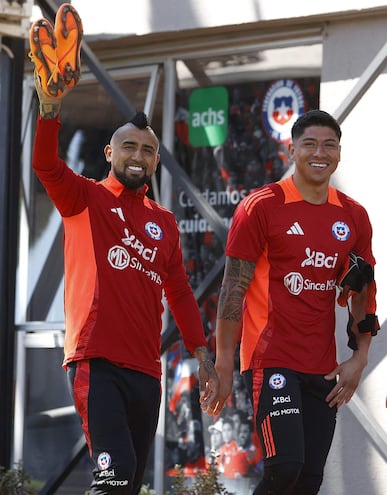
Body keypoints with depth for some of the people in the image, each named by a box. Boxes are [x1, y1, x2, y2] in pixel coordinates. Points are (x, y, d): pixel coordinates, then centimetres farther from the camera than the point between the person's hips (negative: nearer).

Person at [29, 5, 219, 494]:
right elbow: (45, 164, -15)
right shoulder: (85, 199, 4)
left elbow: (179, 292, 21)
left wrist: (202, 356, 13)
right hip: (97, 361, -6)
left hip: (145, 370, 6)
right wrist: (51, 102, -32)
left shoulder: (164, 222, 19)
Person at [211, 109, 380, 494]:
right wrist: (222, 365, -9)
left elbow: (362, 294, 16)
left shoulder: (353, 217, 11)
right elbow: (233, 289, -6)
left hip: (324, 368, 6)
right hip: (272, 359, -6)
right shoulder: (261, 207, -6)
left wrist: (359, 359, 5)